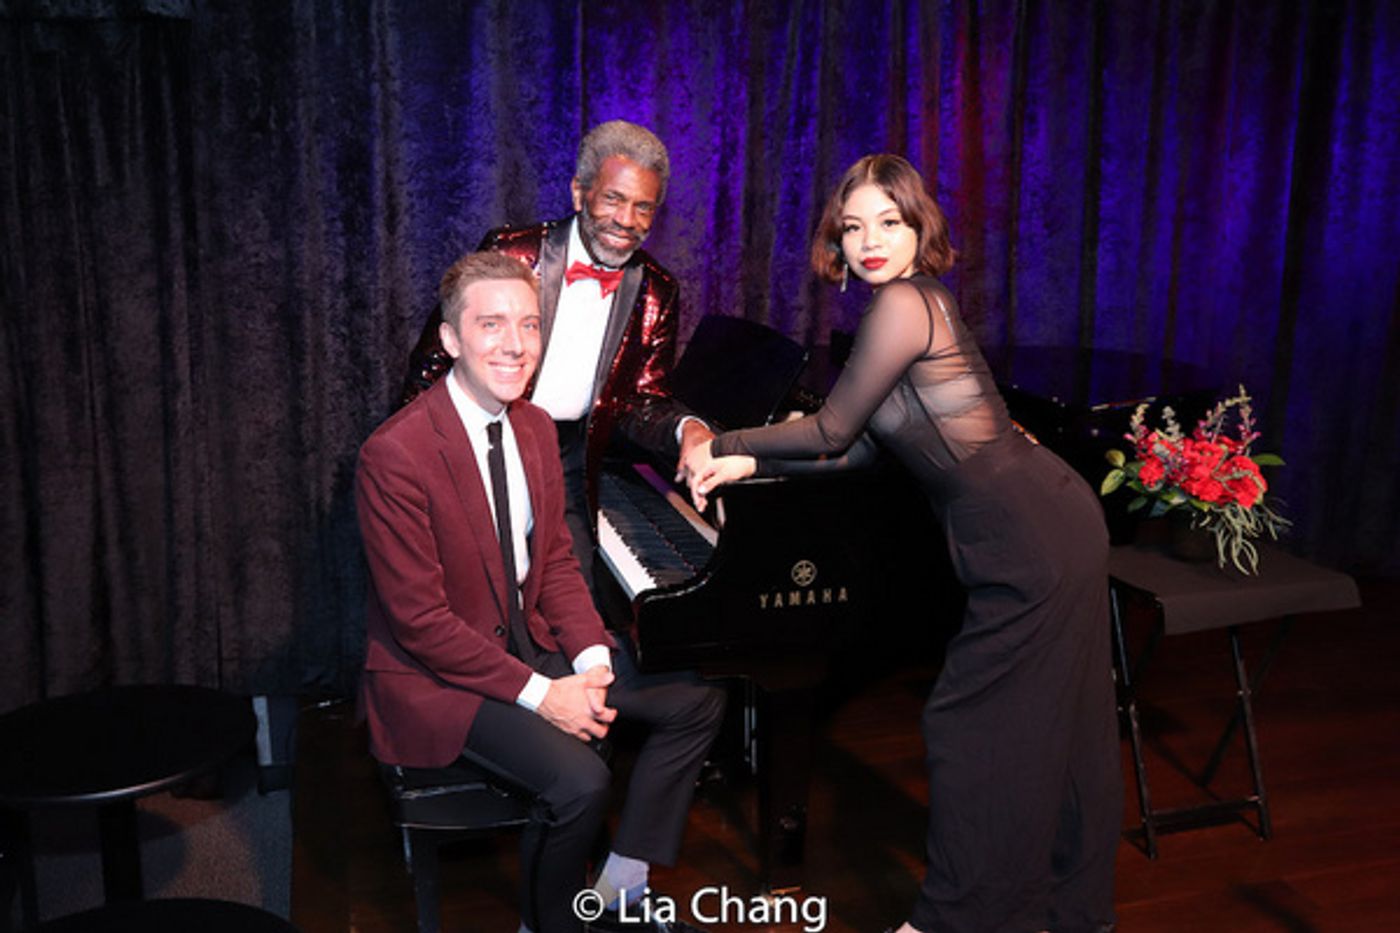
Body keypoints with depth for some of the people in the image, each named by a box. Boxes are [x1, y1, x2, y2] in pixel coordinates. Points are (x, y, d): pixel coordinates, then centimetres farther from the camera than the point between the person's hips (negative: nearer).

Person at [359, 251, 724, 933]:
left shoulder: (535, 428, 3)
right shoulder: (394, 454, -22)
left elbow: (555, 561, 8)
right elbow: (420, 620, -22)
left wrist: (592, 661, -8)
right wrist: (539, 694, -22)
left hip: (532, 639, 8)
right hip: (437, 674, -8)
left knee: (696, 700, 1)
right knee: (579, 779, -27)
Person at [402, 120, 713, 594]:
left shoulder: (657, 294, 1)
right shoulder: (510, 253, -10)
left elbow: (641, 402, 5)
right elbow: (434, 360, -5)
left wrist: (687, 427, -16)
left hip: (569, 465, 3)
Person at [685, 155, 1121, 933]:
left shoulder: (901, 304, -17)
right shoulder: (923, 300, 13)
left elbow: (831, 432, -10)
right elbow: (861, 448, 12)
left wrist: (720, 443, 3)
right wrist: (749, 464, 8)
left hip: (1033, 546, -10)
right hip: (1054, 526, 10)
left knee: (974, 727, 3)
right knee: (1053, 724, 20)